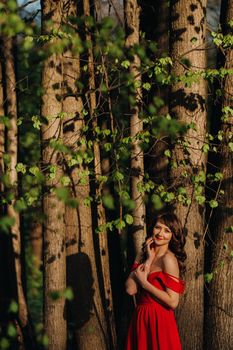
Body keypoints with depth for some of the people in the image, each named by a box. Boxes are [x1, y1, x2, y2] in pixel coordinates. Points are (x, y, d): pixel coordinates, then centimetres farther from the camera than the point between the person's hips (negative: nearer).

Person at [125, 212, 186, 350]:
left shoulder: (168, 259, -14)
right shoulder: (144, 254, 6)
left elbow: (173, 302, -21)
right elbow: (130, 289, -7)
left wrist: (144, 282, -14)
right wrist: (148, 260, -10)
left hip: (159, 321, -6)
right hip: (140, 318, 6)